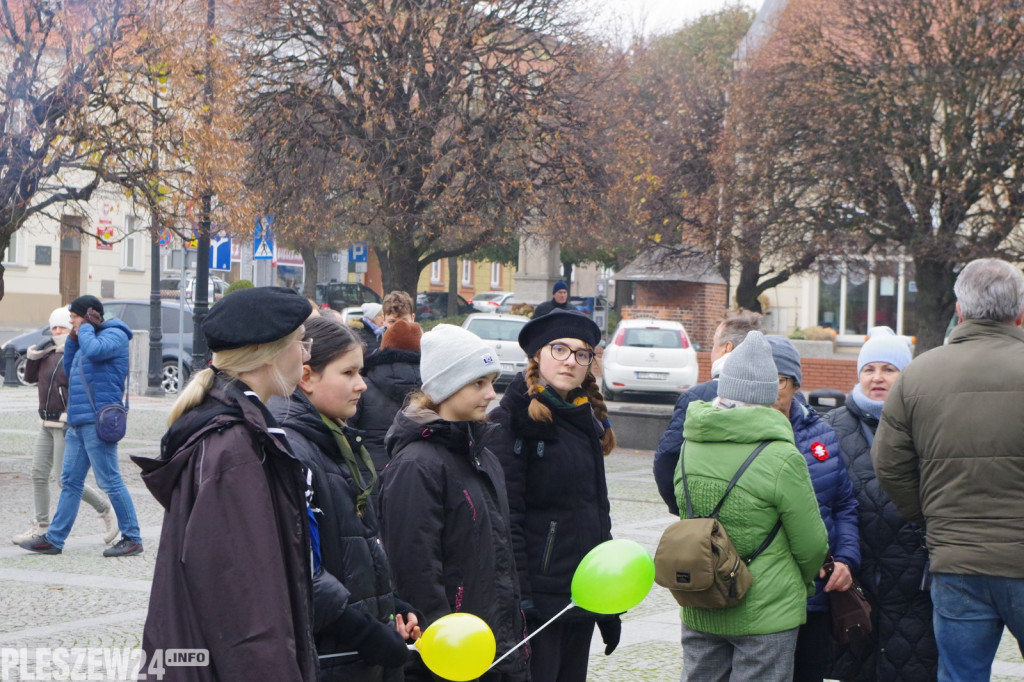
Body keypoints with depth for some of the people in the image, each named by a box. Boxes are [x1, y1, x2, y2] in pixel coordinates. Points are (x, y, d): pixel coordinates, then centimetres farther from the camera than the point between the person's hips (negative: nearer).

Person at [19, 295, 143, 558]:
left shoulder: (114, 335, -6)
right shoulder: (88, 339, 22)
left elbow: (94, 351, -26)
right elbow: (69, 371, 25)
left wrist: (85, 329, -7)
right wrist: (72, 339, 14)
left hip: (97, 421, -10)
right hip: (78, 422, 10)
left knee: (110, 481, -7)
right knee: (70, 481, 9)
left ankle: (132, 538, -2)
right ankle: (54, 539, 12)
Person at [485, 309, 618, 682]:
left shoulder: (588, 420, 16)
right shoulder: (515, 420, -9)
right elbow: (505, 519, -15)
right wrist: (518, 600, -21)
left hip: (583, 594, 8)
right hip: (539, 594, -8)